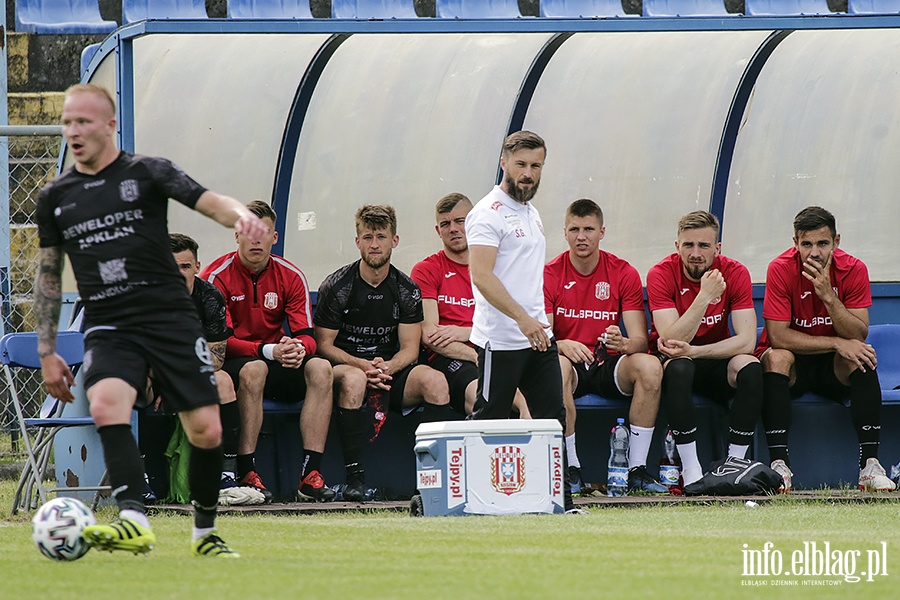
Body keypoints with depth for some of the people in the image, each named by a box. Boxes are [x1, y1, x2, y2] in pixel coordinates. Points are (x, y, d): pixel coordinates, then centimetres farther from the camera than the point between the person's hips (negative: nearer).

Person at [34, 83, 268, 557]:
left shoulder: (147, 173, 2)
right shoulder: (56, 197, 11)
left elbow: (211, 202, -10)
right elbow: (48, 274, 20)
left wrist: (240, 215, -35)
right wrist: (47, 352, 17)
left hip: (171, 318, -1)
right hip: (108, 328, 1)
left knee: (206, 432, -4)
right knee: (106, 406, -29)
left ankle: (205, 533, 19)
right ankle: (133, 522, -39)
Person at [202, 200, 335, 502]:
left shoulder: (290, 276, 2)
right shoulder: (217, 276, -10)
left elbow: (306, 335, -1)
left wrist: (298, 348, -28)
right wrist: (269, 351, -31)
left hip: (278, 365, 4)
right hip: (231, 364, -4)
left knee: (320, 368, -24)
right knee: (253, 370, -38)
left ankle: (311, 475, -29)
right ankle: (246, 474, -38)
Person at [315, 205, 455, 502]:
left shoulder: (407, 290, 5)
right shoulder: (337, 287, -4)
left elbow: (410, 349, 3)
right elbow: (324, 345, -5)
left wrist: (386, 367, -20)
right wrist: (363, 365, -22)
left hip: (391, 370, 3)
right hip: (346, 365, -3)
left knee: (434, 380, -26)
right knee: (353, 378, -39)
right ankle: (355, 477, -38)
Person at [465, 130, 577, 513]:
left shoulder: (530, 213, 18)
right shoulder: (489, 213, -11)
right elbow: (481, 276, -21)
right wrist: (523, 319, -27)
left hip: (538, 335, 8)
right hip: (501, 339, -8)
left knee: (552, 418, 4)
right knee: (488, 422, -4)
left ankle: (560, 498, 5)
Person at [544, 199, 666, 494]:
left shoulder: (624, 273, 0)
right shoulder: (551, 274, -2)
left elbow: (640, 341, -5)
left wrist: (623, 343, -30)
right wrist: (563, 345, -32)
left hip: (609, 364, 2)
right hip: (571, 360, -2)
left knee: (649, 366, -30)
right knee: (557, 366, -38)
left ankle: (637, 469, -25)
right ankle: (571, 468, -29)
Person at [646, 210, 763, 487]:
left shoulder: (735, 273, -9)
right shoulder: (662, 274, -14)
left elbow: (746, 340, -17)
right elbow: (671, 339, -25)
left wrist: (694, 351, -27)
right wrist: (705, 296, -34)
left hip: (715, 360, 2)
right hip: (673, 360, -2)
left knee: (750, 368, -29)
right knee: (678, 368, -37)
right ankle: (690, 469, -34)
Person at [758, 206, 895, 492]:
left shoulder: (853, 270, -11)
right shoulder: (781, 269, -16)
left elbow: (858, 336, -17)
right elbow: (777, 336, -22)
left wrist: (828, 296, -31)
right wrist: (837, 343, -27)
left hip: (835, 370, 2)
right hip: (793, 368, -2)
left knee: (861, 358, -28)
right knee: (776, 358, -33)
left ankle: (870, 464, -34)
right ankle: (779, 465, -38)